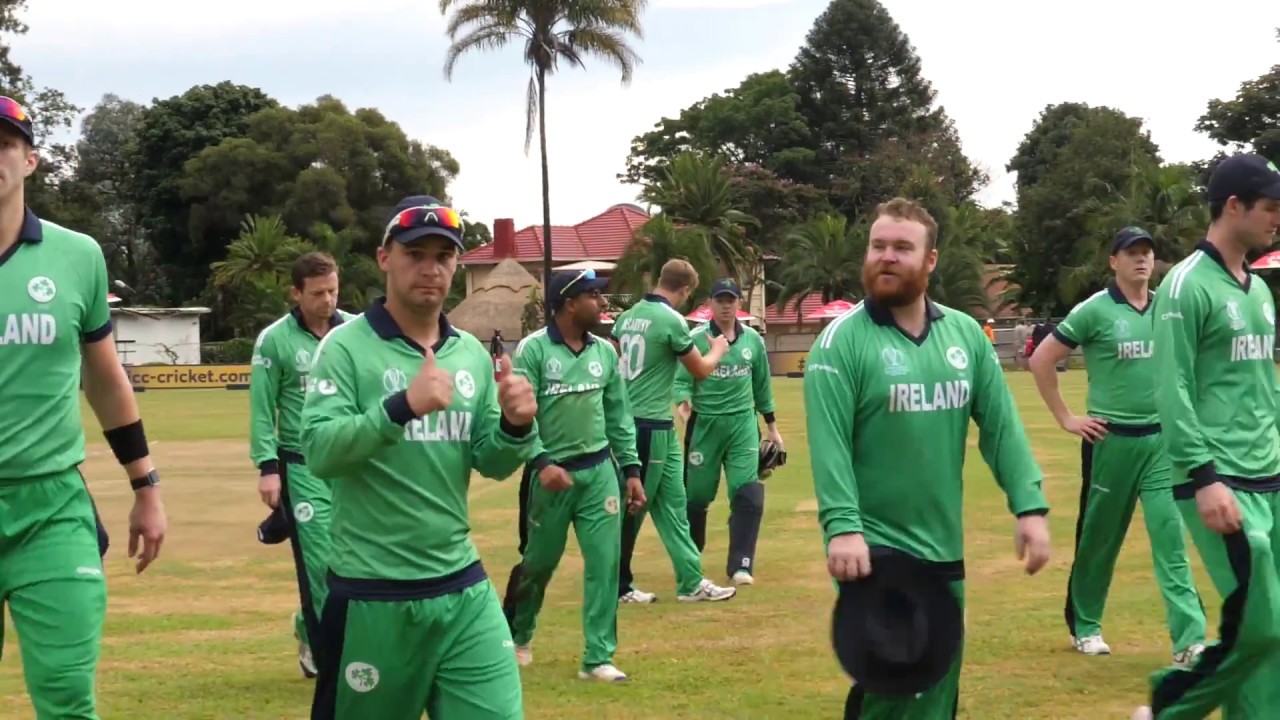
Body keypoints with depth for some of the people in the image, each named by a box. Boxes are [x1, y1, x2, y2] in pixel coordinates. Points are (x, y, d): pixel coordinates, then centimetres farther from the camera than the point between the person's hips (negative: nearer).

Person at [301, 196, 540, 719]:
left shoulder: (472, 352, 7)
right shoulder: (346, 346, -8)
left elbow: (490, 464, 11)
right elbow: (318, 452, -19)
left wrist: (515, 426, -11)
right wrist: (403, 405, -32)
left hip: (463, 588, 5)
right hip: (372, 597, -4)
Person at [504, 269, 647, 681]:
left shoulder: (604, 351, 6)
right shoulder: (533, 349, -10)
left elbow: (619, 415, 11)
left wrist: (631, 469, 8)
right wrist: (541, 462, -24)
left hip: (599, 471, 4)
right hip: (554, 472, -4)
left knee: (605, 562, -2)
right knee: (539, 562, 11)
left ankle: (597, 658, 5)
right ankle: (518, 635, 36)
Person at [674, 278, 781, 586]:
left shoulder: (753, 340, 5)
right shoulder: (696, 339, -6)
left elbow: (762, 386, 14)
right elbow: (682, 380, -9)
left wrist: (772, 427, 17)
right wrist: (683, 402, -31)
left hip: (742, 424, 2)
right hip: (704, 424, -2)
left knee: (748, 494, -10)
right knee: (696, 494, 7)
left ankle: (740, 565, -5)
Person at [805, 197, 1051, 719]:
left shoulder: (966, 334, 6)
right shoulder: (842, 340, -9)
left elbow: (1001, 424, 6)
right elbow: (829, 442, -17)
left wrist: (1030, 505, -4)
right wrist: (841, 526, -27)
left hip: (944, 551, 6)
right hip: (875, 552, -6)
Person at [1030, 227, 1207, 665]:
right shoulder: (1095, 310, -8)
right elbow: (1041, 360, -5)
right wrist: (1066, 418, -6)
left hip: (1162, 439, 3)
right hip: (1111, 440, -3)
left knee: (1171, 537, -4)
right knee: (1099, 536, 9)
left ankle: (1190, 640, -8)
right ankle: (1084, 627, 27)